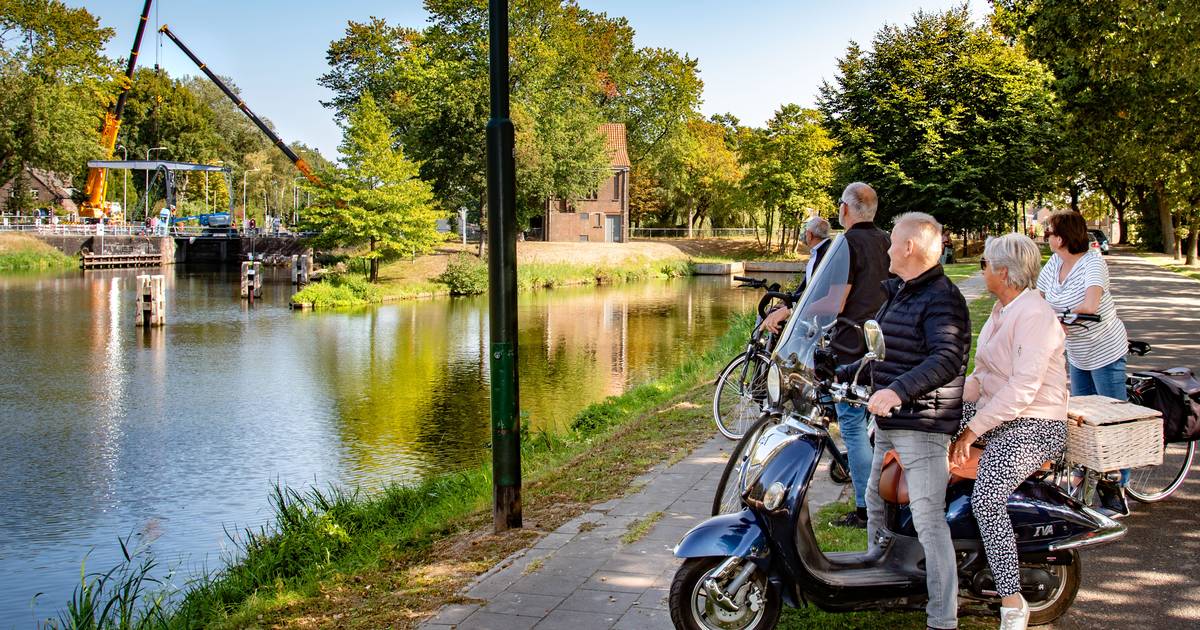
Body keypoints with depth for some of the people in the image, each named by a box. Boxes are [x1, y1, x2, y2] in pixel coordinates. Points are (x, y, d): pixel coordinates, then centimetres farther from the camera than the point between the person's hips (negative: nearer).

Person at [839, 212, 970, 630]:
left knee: (927, 520, -13)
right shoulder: (899, 293, 18)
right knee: (876, 505, 21)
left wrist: (897, 390, -39)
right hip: (889, 423, 11)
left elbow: (947, 358, -29)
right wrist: (840, 374, 29)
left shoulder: (942, 298, -14)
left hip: (923, 426, -11)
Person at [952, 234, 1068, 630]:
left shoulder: (1034, 316, -18)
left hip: (1034, 426, -10)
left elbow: (1023, 390, -25)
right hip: (996, 414, 10)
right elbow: (985, 374, 16)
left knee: (986, 499, -28)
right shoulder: (1003, 309, 14)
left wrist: (972, 430, -25)